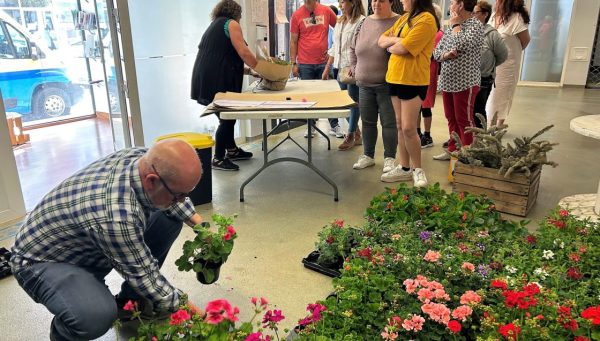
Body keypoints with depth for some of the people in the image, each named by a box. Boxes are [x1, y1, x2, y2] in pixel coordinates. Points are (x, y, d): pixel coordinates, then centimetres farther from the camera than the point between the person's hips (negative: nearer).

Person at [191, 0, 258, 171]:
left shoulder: (214, 26, 25)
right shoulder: (231, 23, 0)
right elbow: (243, 52, -11)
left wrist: (248, 70, 19)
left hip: (207, 80, 9)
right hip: (218, 81, -9)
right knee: (227, 118, 0)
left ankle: (232, 150, 31)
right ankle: (218, 159, 6)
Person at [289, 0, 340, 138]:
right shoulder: (297, 15, -2)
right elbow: (293, 41, 1)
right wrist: (293, 63, -3)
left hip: (324, 62, 1)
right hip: (305, 64, -1)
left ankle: (334, 126, 15)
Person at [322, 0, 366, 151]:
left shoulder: (361, 21, -8)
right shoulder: (339, 22, 16)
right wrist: (327, 68, 18)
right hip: (339, 68, 8)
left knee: (353, 101, 0)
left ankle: (351, 136, 10)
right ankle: (356, 133, 21)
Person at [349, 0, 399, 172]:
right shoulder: (364, 22, 9)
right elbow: (353, 48, 19)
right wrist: (356, 69, 14)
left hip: (386, 85, -5)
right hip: (364, 85, 5)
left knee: (389, 123, 2)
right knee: (367, 122, 13)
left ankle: (389, 158, 15)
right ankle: (368, 155, 26)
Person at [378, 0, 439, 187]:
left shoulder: (426, 19, -12)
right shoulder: (404, 17, 16)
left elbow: (403, 48, -19)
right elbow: (382, 40, 15)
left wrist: (391, 46, 1)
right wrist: (395, 40, -6)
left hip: (413, 81, -8)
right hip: (395, 78, 8)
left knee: (408, 128, -7)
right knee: (400, 126, 11)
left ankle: (417, 169, 10)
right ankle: (404, 168, 21)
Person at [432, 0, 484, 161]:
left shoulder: (476, 25, -7)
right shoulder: (450, 27, 15)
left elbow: (461, 45, -22)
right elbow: (436, 52, 10)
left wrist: (456, 25, -6)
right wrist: (446, 54, -14)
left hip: (465, 82, -7)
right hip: (447, 81, 7)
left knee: (464, 120, -3)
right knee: (451, 118, 13)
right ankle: (453, 150, 24)